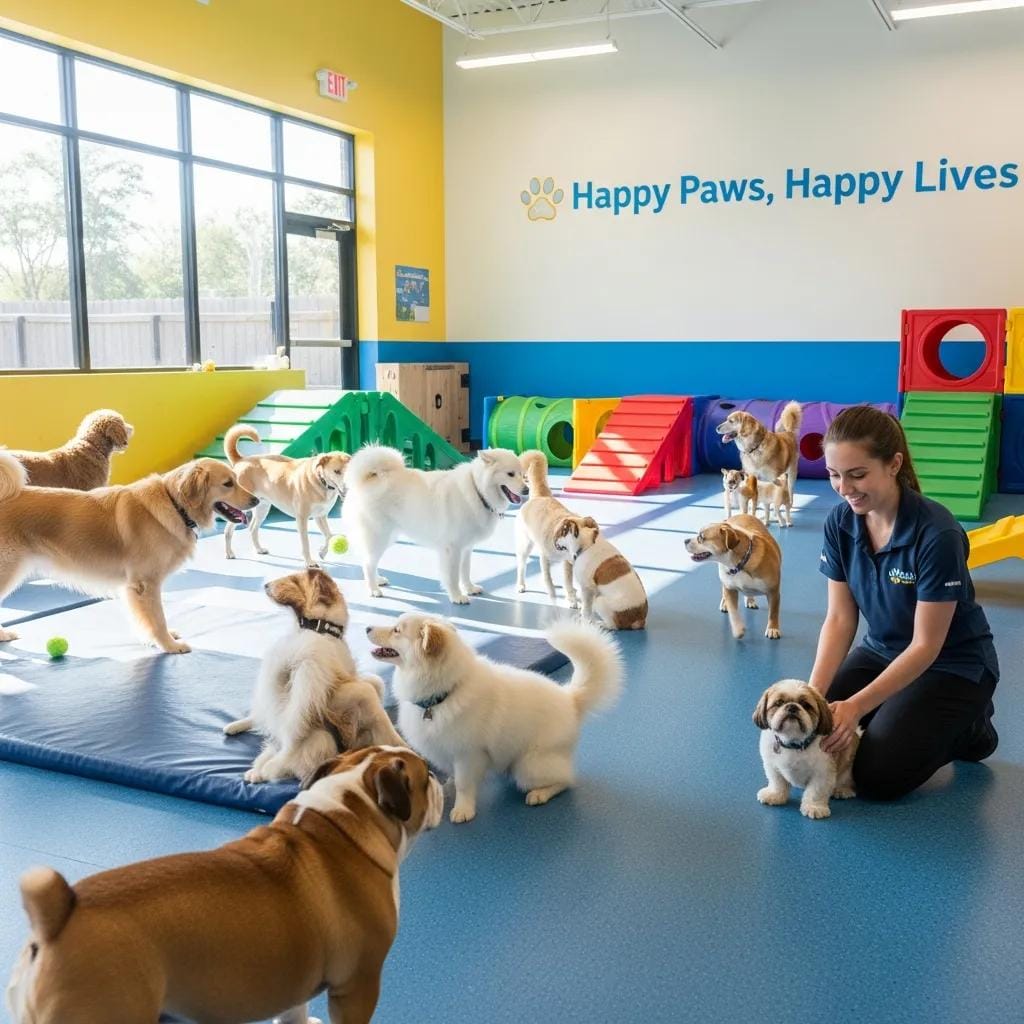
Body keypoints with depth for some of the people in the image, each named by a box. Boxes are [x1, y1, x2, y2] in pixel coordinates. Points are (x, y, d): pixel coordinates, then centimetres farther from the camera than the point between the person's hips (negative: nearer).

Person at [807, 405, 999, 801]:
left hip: (952, 664, -6)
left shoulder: (936, 534, -30)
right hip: (883, 651, 6)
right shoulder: (840, 523, -12)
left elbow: (926, 645, -24)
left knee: (877, 775, -16)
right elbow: (839, 619, -9)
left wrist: (856, 706, -30)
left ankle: (968, 728, 9)